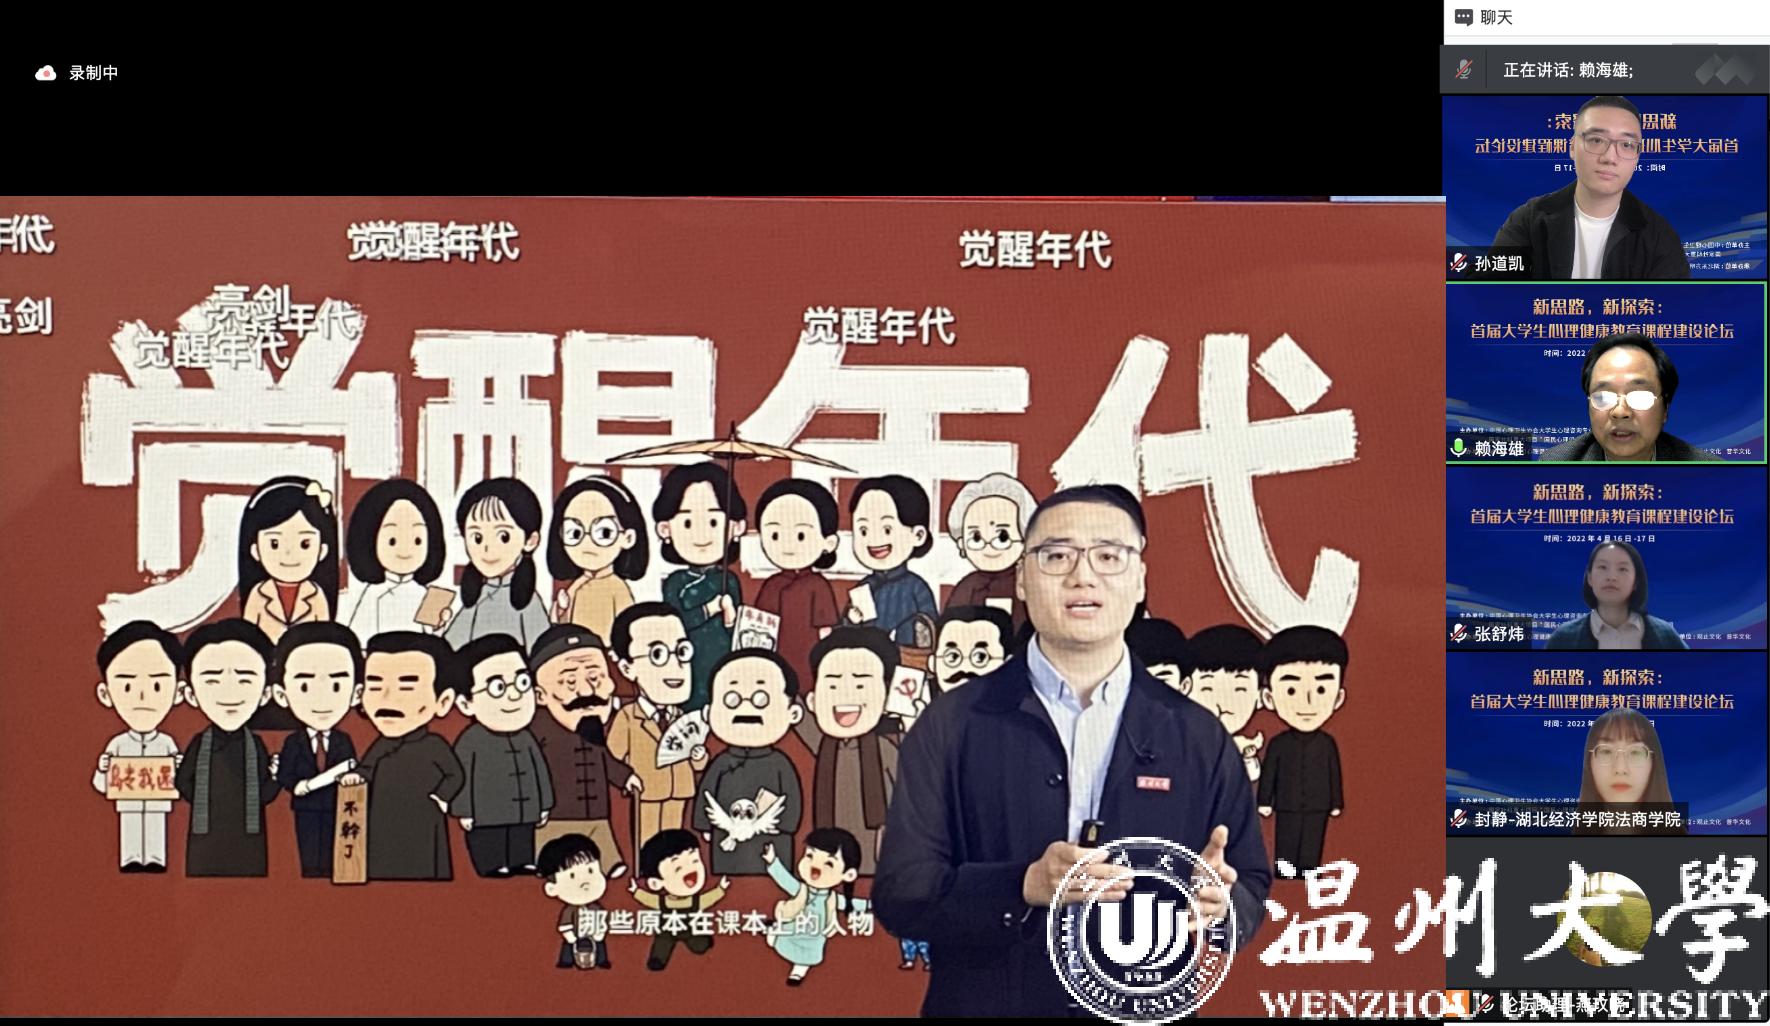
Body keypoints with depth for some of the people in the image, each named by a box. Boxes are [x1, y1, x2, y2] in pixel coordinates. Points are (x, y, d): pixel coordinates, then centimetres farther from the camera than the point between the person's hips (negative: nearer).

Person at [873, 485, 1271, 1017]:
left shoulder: (1200, 737, 0)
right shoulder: (949, 726, -6)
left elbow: (1251, 888, 3)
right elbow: (899, 892, -10)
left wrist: (1220, 903, -20)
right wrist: (1024, 887, -25)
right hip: (985, 1004, -1)